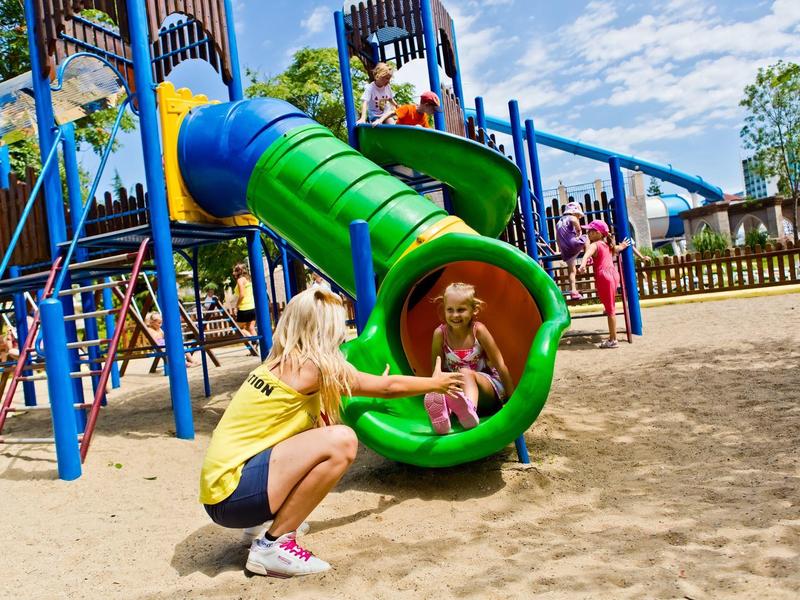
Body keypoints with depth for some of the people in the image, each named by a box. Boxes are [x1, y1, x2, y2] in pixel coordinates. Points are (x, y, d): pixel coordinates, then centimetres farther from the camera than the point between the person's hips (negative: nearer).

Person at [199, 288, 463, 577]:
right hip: (232, 493, -9)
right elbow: (389, 387, 0)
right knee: (341, 441, -20)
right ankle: (272, 546, -8)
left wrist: (373, 383, 39)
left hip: (222, 477, 9)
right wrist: (436, 383, 16)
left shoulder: (281, 363, 10)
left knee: (319, 433, 19)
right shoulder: (313, 365, -13)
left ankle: (265, 522, 18)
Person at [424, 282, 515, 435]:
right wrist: (436, 396, -14)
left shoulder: (478, 330, -13)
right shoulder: (440, 333, -8)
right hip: (457, 391, 3)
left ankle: (470, 411, -65)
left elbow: (500, 366, -8)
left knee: (465, 373, -33)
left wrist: (512, 399, -5)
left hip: (489, 387, -2)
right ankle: (442, 416, -63)